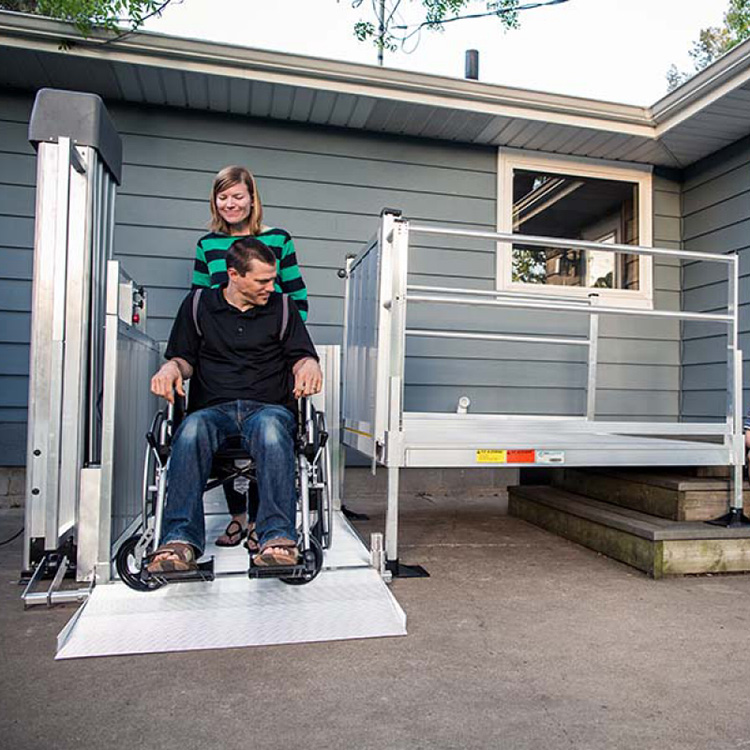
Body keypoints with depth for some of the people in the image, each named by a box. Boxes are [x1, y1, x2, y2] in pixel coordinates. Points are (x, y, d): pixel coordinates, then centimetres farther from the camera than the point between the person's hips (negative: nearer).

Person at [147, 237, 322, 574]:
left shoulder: (282, 308, 17)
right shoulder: (197, 305, 17)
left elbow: (301, 355, 16)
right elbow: (184, 356, 18)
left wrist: (309, 365, -9)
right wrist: (171, 368, -6)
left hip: (268, 408, 0)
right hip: (213, 408, 1)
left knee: (270, 427, -38)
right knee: (192, 430, -35)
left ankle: (278, 537, -47)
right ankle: (180, 542, -41)